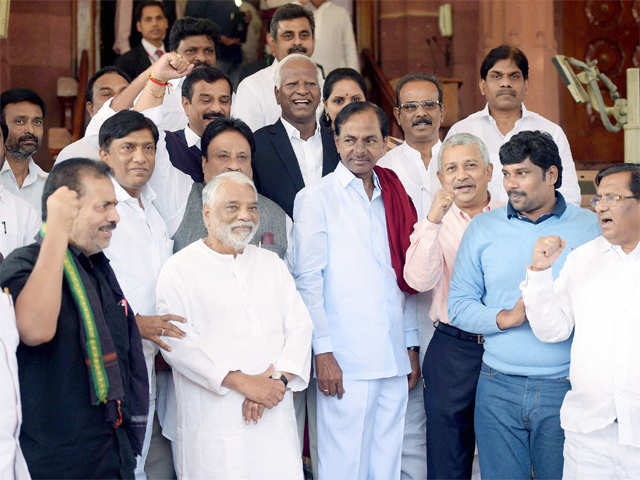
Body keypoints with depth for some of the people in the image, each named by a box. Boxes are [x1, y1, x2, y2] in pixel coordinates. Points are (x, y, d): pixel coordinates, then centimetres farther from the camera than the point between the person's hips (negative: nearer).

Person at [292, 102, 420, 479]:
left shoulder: (395, 199, 16)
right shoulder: (316, 198, 0)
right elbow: (307, 280, -5)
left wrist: (411, 347, 14)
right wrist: (323, 352, -11)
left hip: (394, 361, 5)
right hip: (345, 362, -5)